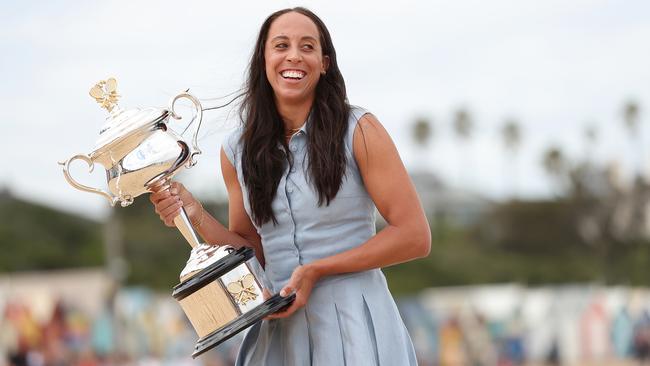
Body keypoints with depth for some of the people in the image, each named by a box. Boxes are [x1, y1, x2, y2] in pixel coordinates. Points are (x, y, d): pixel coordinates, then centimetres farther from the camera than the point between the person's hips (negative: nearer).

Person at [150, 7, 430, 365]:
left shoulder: (358, 130, -6)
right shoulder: (237, 150, 5)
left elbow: (415, 236, -9)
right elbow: (252, 252, 11)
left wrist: (317, 270, -15)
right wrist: (193, 214, -6)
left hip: (354, 322, -4)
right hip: (279, 327, 4)